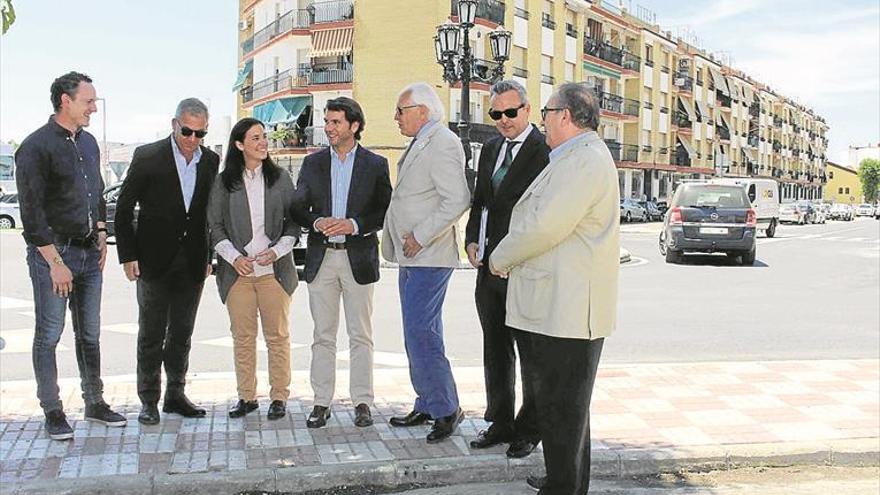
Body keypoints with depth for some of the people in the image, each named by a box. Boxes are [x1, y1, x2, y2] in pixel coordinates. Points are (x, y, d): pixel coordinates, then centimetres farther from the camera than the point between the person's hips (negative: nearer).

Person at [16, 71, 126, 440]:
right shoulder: (36, 147, -12)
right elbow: (32, 213, -15)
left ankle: (95, 403, 23)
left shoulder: (88, 142, 11)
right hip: (51, 253, -7)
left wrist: (101, 235, 12)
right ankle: (52, 412, 13)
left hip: (89, 253, 7)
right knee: (49, 334, 2)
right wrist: (56, 262, -17)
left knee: (90, 333, 13)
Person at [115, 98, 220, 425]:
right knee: (151, 335, 5)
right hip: (155, 262, -3)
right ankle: (149, 400, 16)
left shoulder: (211, 161, 4)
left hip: (193, 263, 4)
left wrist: (210, 256, 6)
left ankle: (175, 394, 25)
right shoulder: (147, 157, -8)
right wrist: (128, 256, -8)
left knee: (182, 334, 13)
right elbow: (123, 208, -4)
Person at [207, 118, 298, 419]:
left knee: (277, 335, 3)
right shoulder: (223, 182, 5)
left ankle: (279, 396, 12)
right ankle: (246, 396, 15)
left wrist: (277, 251, -7)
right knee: (243, 336, 4)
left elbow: (294, 222, 8)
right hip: (237, 270, 0)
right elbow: (215, 226, 6)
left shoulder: (280, 179, 6)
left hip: (274, 269, 0)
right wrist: (234, 258, -7)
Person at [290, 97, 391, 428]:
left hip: (358, 257, -2)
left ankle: (362, 402, 11)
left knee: (361, 336, 3)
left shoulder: (375, 164, 3)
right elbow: (298, 207, 9)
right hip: (321, 258, 2)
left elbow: (386, 210, 0)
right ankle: (321, 403, 13)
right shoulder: (313, 163, 10)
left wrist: (354, 224, -15)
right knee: (323, 336, 6)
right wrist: (317, 222, -12)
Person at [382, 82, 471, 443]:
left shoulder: (443, 144, -13)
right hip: (412, 256, 10)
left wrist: (420, 237, -19)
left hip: (428, 257, -10)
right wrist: (403, 243, 13)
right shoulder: (420, 144, 17)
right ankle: (427, 407, 23)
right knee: (422, 334, 14)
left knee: (420, 333, -11)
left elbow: (457, 201, -22)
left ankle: (447, 409, 0)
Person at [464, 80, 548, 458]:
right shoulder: (490, 148, 13)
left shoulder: (544, 151, -12)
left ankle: (529, 429, 20)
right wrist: (472, 239, 4)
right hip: (489, 265, 8)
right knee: (495, 350, 17)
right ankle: (500, 423, 30)